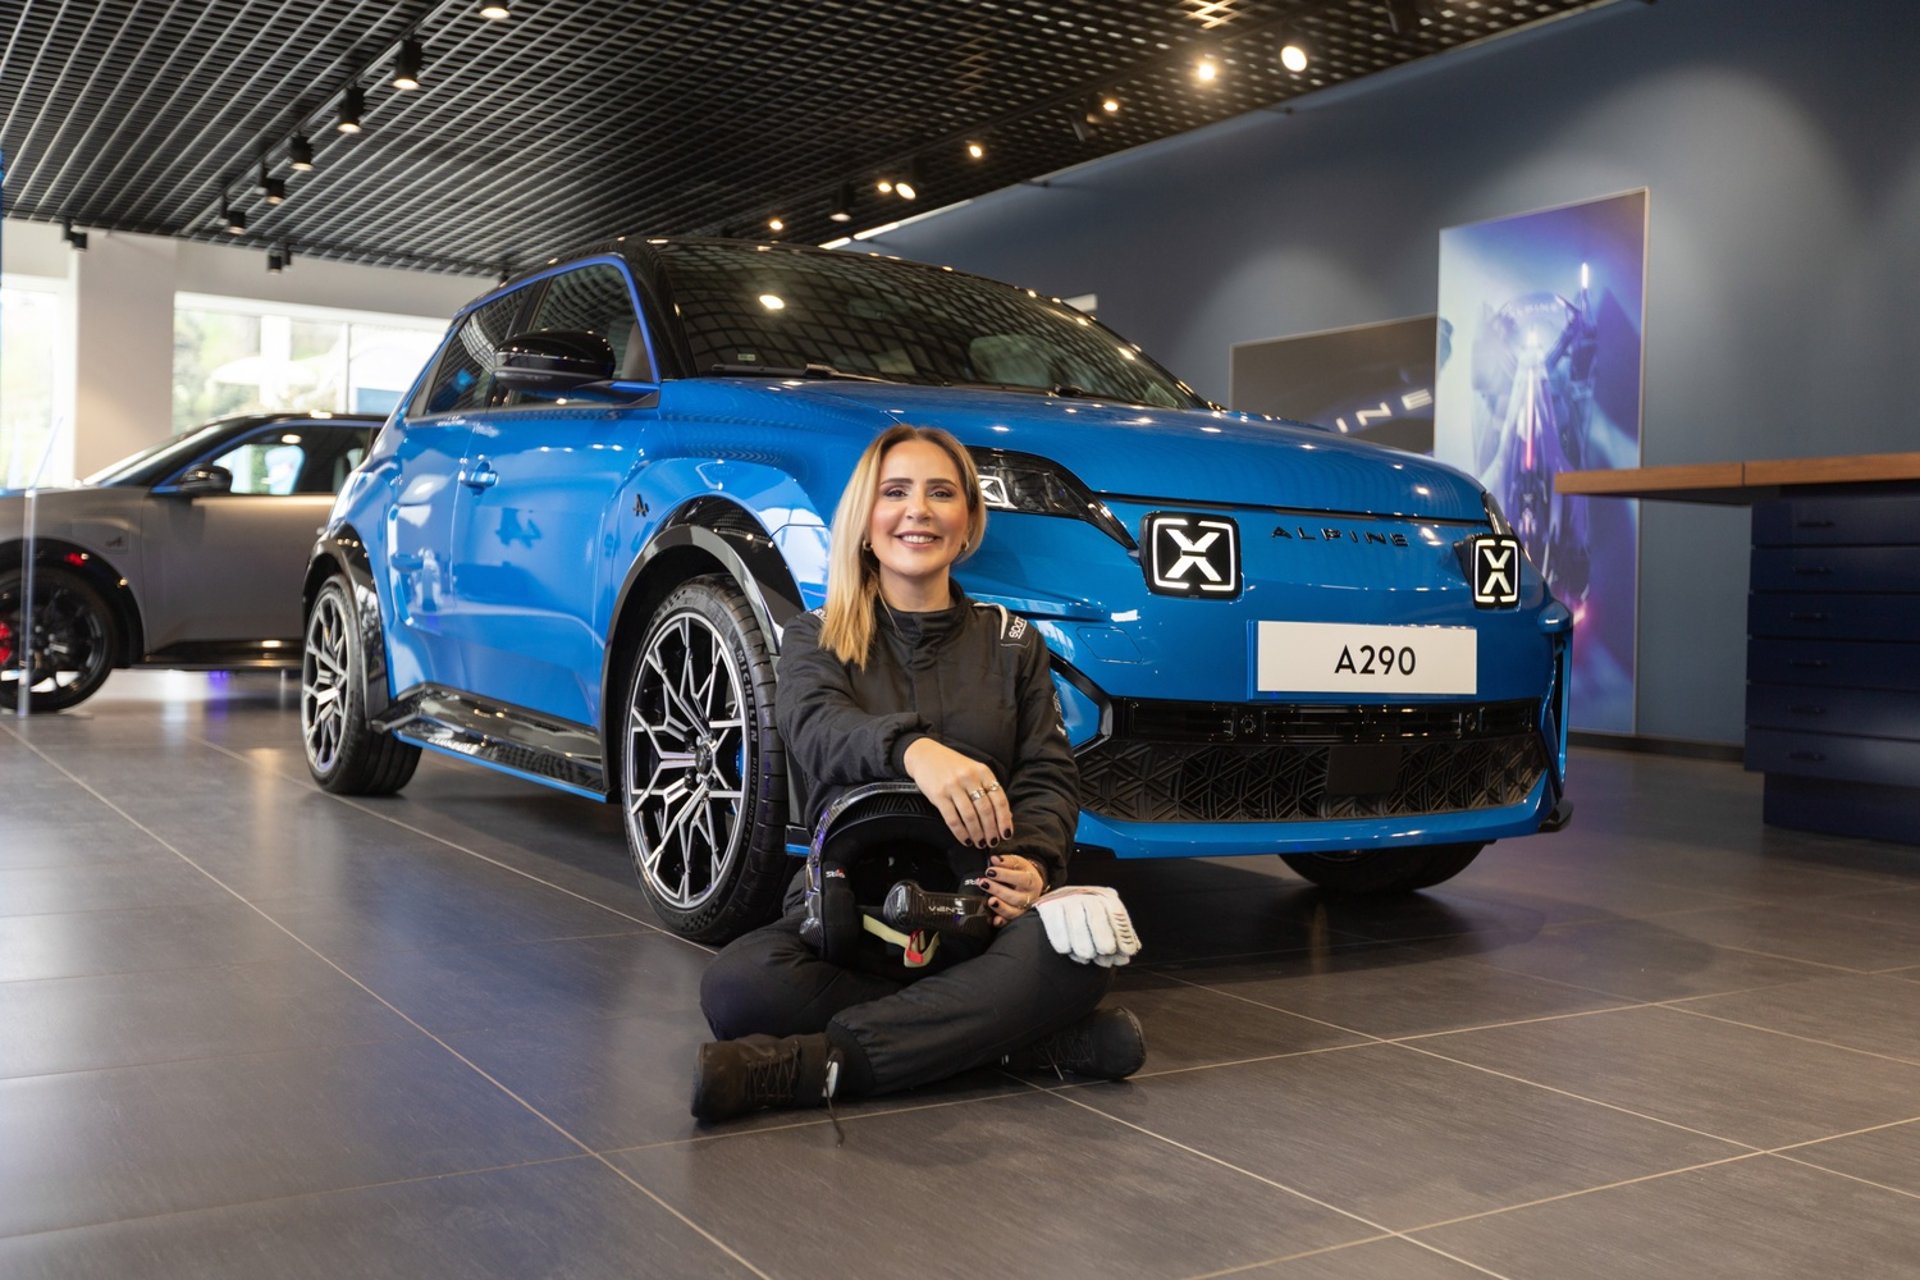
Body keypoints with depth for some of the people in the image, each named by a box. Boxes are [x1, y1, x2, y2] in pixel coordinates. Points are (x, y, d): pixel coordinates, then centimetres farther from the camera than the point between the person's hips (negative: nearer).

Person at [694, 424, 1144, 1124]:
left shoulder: (1013, 642, 16)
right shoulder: (816, 636, 10)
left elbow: (1049, 775, 8)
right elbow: (815, 725, -13)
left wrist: (1034, 861, -17)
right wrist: (913, 749, -37)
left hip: (981, 909, 1)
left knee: (1081, 945, -34)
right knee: (737, 987, -33)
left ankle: (811, 1064, -34)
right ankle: (1030, 1041, -26)